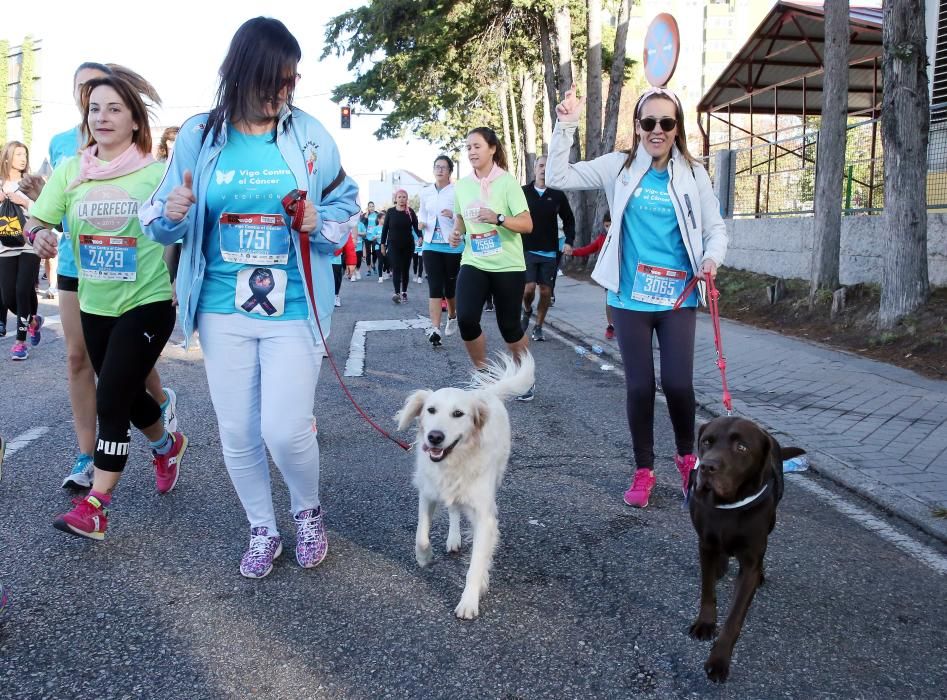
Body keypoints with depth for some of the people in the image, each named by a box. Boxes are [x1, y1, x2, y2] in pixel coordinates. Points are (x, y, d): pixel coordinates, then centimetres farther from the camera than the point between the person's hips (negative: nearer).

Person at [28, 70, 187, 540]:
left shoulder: (157, 172, -8)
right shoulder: (70, 171, 2)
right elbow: (36, 221, 2)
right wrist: (40, 234, -22)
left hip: (147, 304, -5)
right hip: (94, 306, 5)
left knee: (111, 402, -9)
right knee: (127, 395, 19)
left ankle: (94, 508, 0)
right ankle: (167, 446, 49)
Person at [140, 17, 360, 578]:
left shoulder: (309, 134, -2)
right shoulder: (200, 135, 0)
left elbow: (346, 203, 7)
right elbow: (163, 222, 6)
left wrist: (320, 223, -15)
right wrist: (171, 214, -17)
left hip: (293, 311, -2)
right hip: (223, 310, 2)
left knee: (285, 430, -6)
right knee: (237, 433, 8)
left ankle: (309, 512, 26)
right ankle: (263, 531, 32)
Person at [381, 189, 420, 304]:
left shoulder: (410, 212, 0)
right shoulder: (390, 212, 0)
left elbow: (416, 226, -4)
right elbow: (385, 229, 4)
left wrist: (420, 237, -24)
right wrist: (382, 244, 3)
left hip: (408, 245, 1)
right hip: (393, 245, -1)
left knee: (405, 269, 9)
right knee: (396, 269, -11)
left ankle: (404, 292, 19)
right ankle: (397, 293, -20)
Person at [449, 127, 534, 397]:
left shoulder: (507, 182, -9)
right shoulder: (462, 185, 5)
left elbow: (527, 224, -12)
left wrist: (498, 218, -27)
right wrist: (456, 232, 0)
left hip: (508, 266, -3)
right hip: (473, 263, 3)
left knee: (509, 326, 3)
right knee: (466, 319, -15)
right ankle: (483, 373, 8)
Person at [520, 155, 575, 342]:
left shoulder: (557, 195, 2)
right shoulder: (523, 192, -1)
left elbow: (569, 220, 11)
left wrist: (569, 241, -2)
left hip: (549, 252, 2)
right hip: (527, 249, -2)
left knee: (546, 291, 4)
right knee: (528, 288, -12)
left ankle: (538, 327, 19)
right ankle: (527, 310, 21)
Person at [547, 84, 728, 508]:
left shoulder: (693, 173, 3)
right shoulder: (619, 167, 2)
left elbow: (715, 227, 7)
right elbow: (558, 178, -2)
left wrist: (711, 258, -14)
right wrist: (566, 126, -12)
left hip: (678, 299, 0)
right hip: (630, 298, 0)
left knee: (678, 384, -5)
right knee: (639, 386, 4)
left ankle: (686, 457, 25)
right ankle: (643, 470, 23)